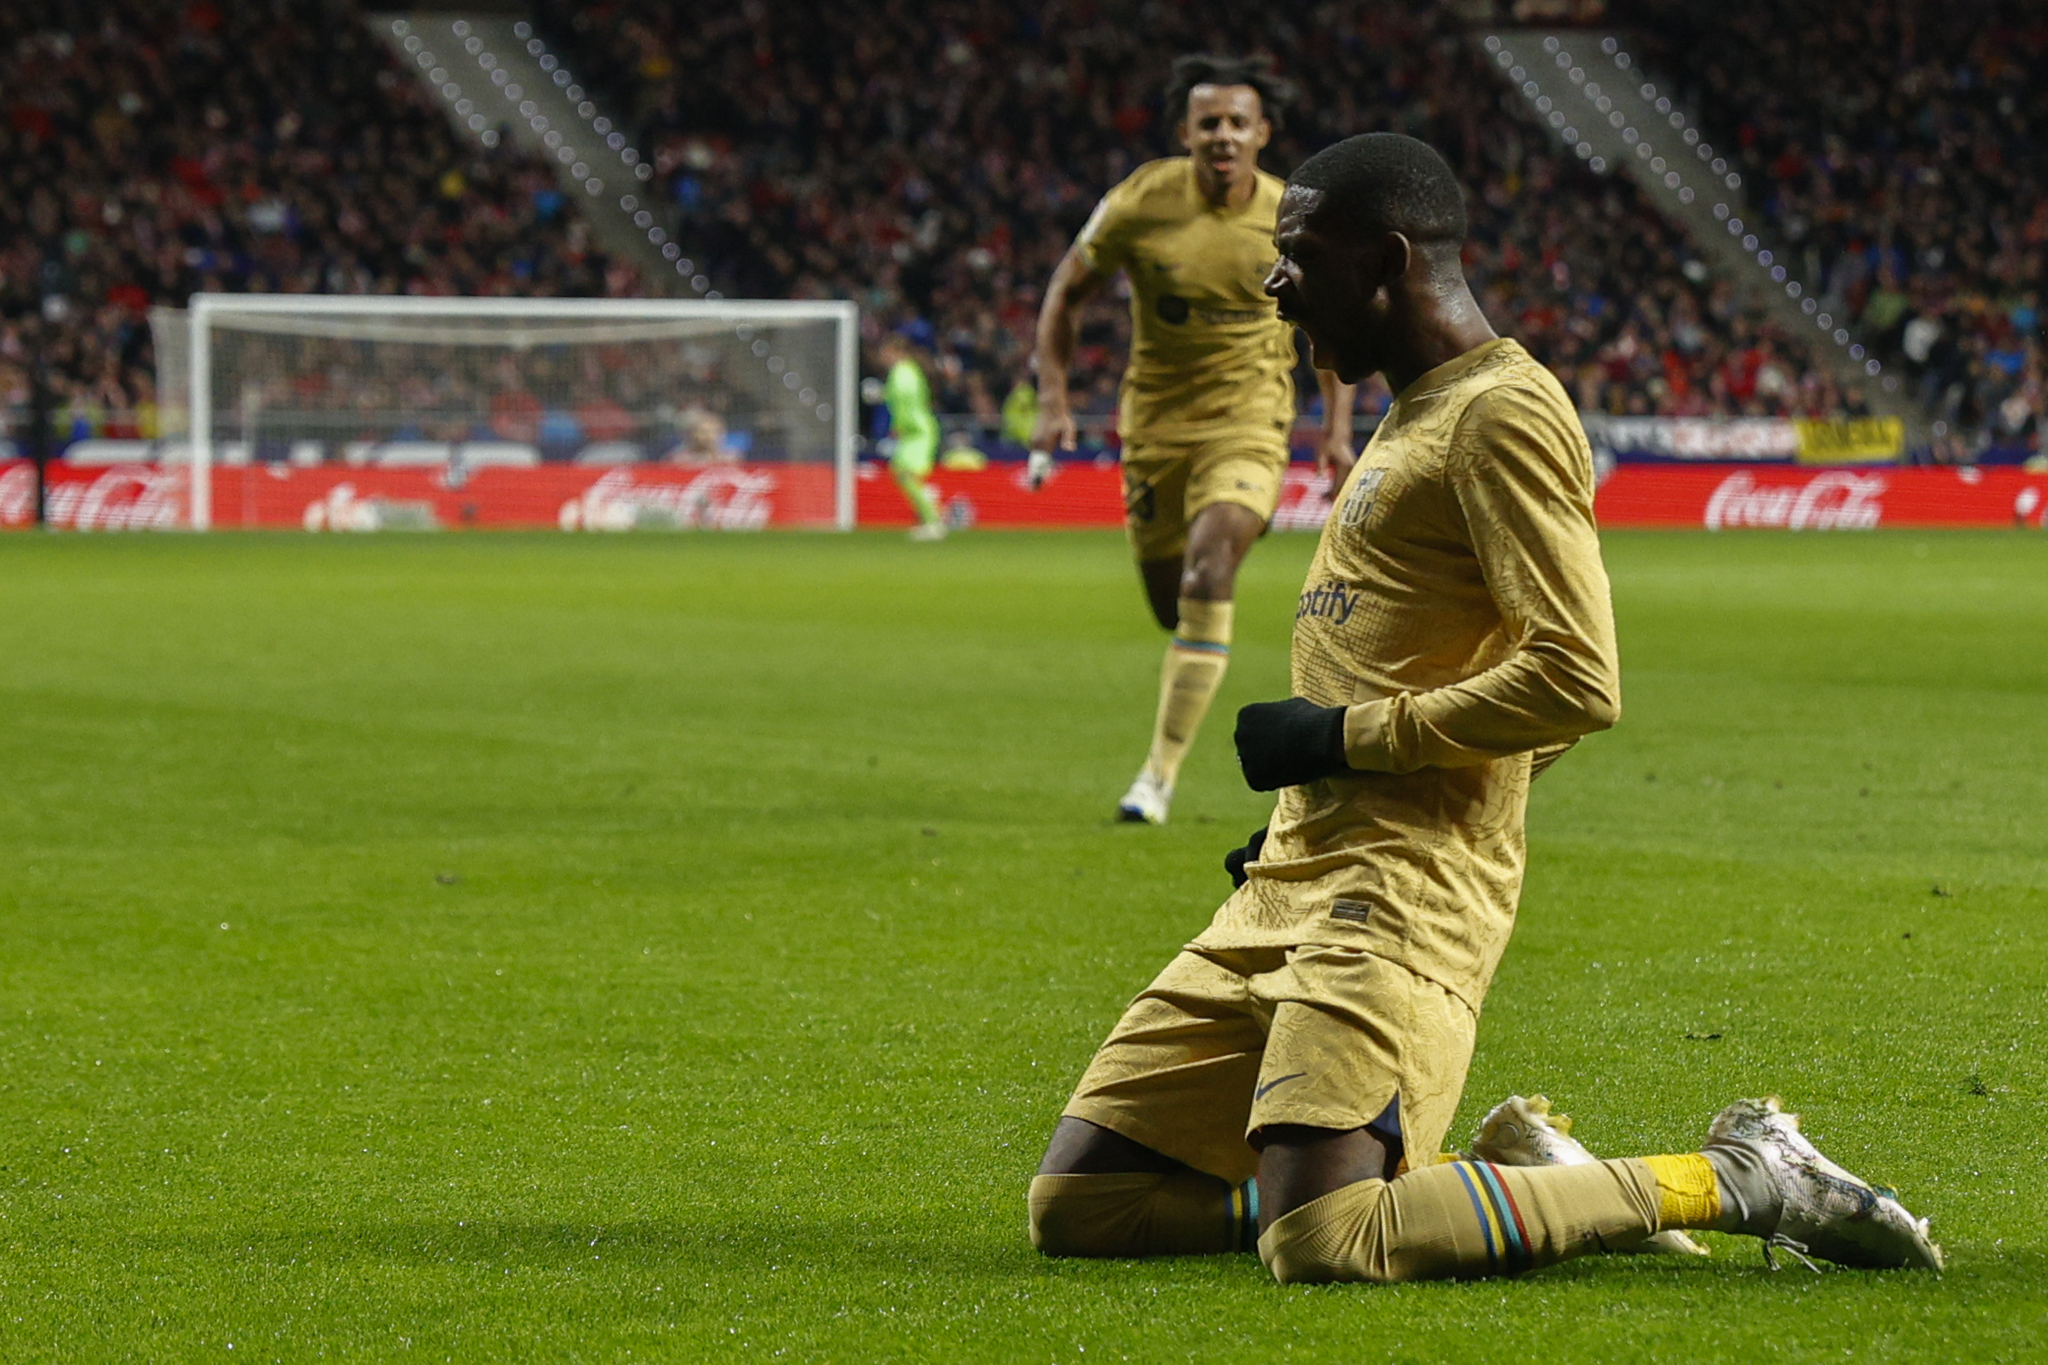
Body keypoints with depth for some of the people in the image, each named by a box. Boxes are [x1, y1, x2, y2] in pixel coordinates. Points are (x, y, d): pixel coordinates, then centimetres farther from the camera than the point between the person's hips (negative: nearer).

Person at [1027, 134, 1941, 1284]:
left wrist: (1343, 736, -13)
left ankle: (1737, 1180, -8)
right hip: (1287, 887, 10)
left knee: (1319, 1248, -26)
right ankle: (1519, 1178, 9)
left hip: (1400, 893, -10)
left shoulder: (1503, 413, -9)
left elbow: (1576, 685, -19)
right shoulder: (1415, 417, 24)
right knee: (1075, 1207, 2)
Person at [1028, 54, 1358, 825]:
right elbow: (1067, 291, 3)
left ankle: (1161, 773, -21)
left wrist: (1337, 428, 5)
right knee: (1170, 604, 8)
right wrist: (1053, 399, -5)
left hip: (1248, 420, -2)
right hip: (1155, 416, 2)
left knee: (1208, 568, -24)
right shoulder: (1140, 204, -11)